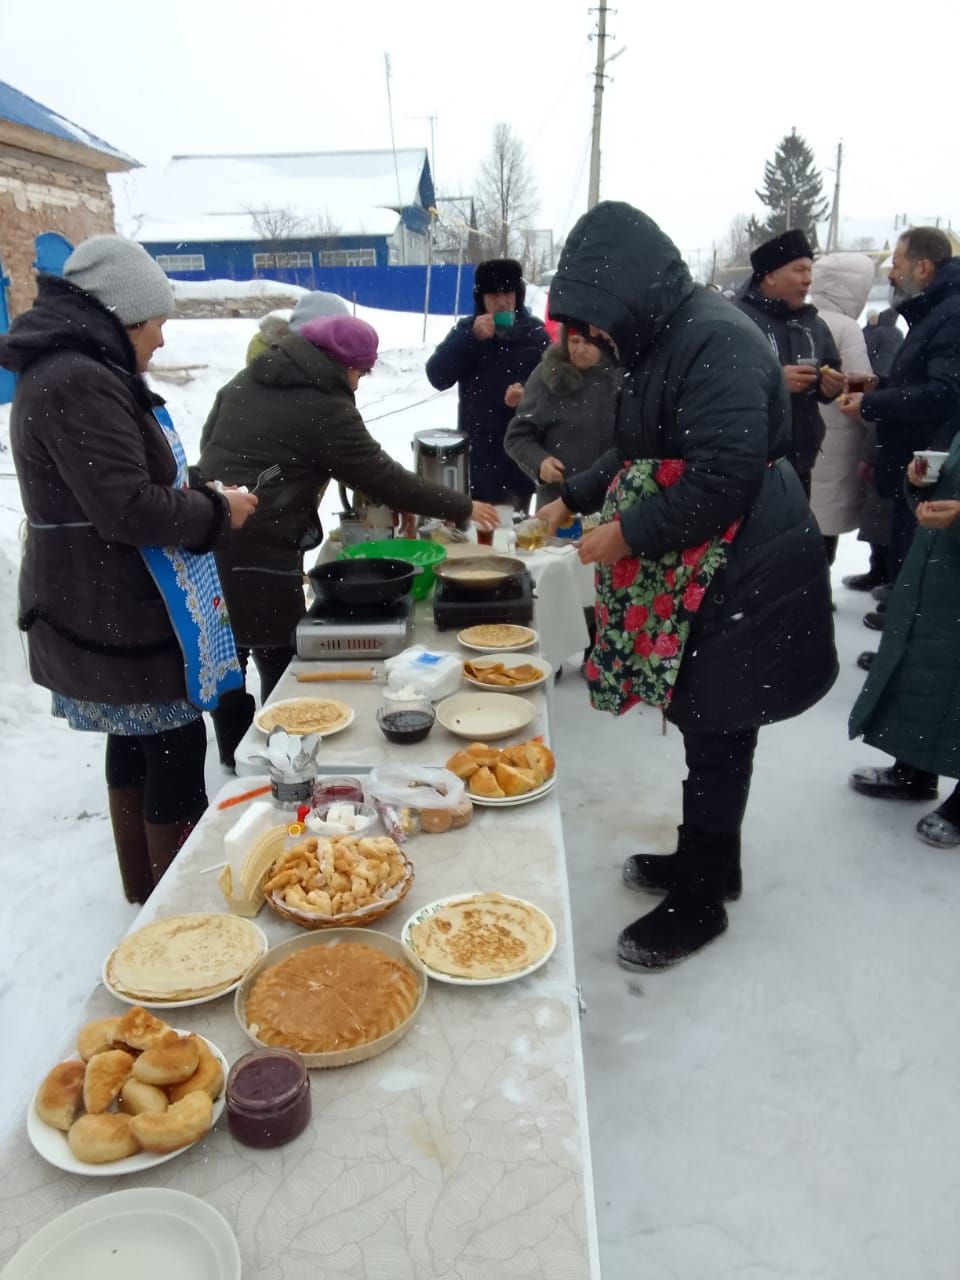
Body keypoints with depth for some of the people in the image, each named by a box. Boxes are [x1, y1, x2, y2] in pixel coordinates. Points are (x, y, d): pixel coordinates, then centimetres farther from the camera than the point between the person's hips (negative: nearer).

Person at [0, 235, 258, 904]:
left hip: (111, 612, 11)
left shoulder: (81, 372, 14)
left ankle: (146, 888, 36)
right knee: (176, 751, 0)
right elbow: (128, 507, -25)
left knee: (135, 746, 20)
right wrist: (217, 512, -12)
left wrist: (201, 494, 8)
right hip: (117, 619, -11)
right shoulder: (77, 382, -21)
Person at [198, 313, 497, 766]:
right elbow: (382, 478, -9)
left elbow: (209, 442, 19)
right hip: (259, 551, -8)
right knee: (281, 661, 5)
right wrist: (462, 508, -1)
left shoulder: (248, 379, 13)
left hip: (210, 535, 9)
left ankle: (235, 754, 31)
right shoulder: (325, 408, -11)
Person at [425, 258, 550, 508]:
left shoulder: (535, 333, 3)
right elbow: (437, 376, -6)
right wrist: (471, 338, -16)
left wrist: (528, 393, -21)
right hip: (476, 449, 1)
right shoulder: (466, 329, 5)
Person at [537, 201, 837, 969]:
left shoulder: (717, 339, -18)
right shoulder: (665, 341, 13)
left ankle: (699, 901, 19)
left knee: (717, 737, 2)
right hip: (694, 571, 9)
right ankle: (710, 862, 37)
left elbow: (724, 477, -26)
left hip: (742, 578, -9)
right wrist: (574, 499, 21)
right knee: (704, 728, 18)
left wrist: (629, 535, -17)